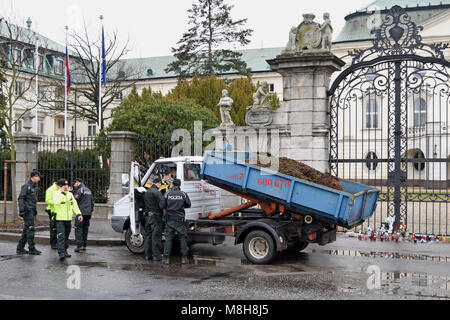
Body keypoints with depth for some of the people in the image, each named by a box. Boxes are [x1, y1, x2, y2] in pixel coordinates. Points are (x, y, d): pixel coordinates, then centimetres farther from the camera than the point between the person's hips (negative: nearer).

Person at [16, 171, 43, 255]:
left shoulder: (33, 186, 17)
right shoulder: (26, 186, -10)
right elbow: (21, 198, -15)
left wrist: (35, 210, 22)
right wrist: (22, 210, -22)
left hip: (31, 211, 9)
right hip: (27, 211, -9)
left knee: (26, 230, 10)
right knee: (30, 229, -8)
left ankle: (20, 248, 15)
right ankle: (32, 249, -5)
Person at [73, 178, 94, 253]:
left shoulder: (80, 190, -8)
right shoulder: (88, 190, 19)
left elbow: (74, 200, -17)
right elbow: (92, 202, 22)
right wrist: (91, 211, 25)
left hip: (81, 213, -8)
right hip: (88, 213, 8)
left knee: (78, 229, -7)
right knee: (85, 229, 12)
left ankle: (79, 246, -13)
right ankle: (84, 245, 15)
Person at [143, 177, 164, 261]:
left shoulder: (146, 193, 16)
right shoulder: (156, 192, -13)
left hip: (147, 216, 8)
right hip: (155, 216, -8)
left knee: (148, 235, 12)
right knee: (156, 236, -4)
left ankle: (147, 255, 15)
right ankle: (156, 256, -4)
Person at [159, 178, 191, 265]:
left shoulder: (168, 194, -4)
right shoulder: (183, 194, -4)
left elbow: (161, 206, -3)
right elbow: (188, 205, 7)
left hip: (170, 220, 0)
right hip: (180, 219, 0)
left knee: (168, 238, 5)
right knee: (182, 238, 9)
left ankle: (166, 258, 5)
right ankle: (184, 258, 10)